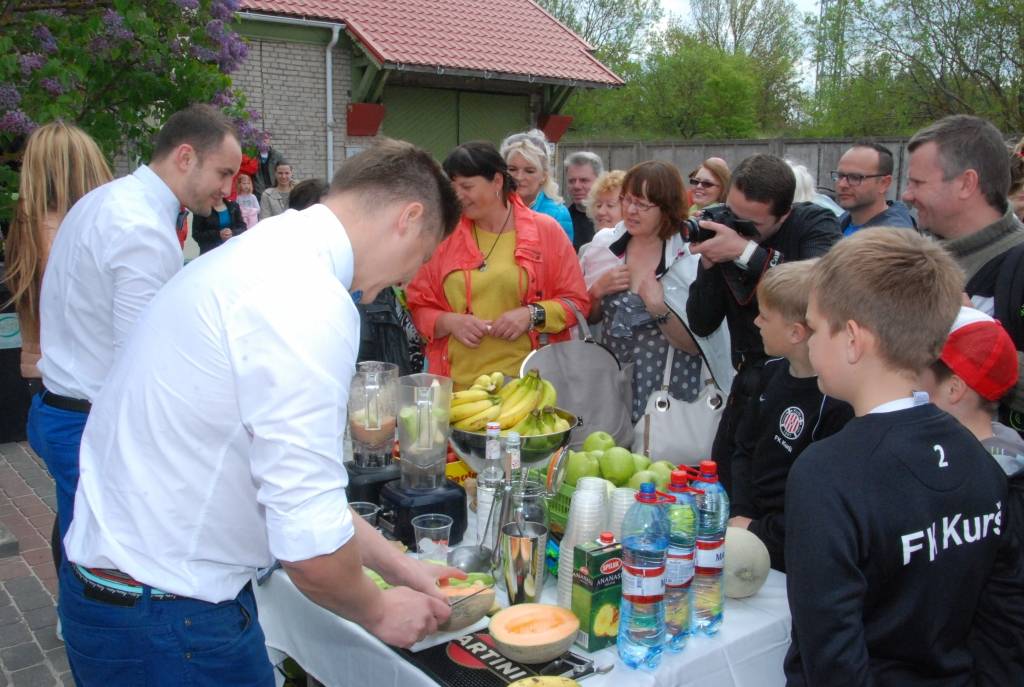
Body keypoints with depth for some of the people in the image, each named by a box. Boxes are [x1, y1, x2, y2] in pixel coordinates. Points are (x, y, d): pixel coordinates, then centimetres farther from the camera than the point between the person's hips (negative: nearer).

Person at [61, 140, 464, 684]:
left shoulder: (272, 250, 6)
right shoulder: (308, 300, -25)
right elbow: (310, 541, -26)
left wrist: (398, 566, 13)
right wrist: (377, 612, -5)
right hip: (167, 620, -9)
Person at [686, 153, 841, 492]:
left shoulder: (816, 224, -9)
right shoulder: (723, 231, -1)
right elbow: (701, 325, 0)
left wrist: (747, 252, -29)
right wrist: (708, 264, -15)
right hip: (751, 385, 4)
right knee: (724, 483, 11)